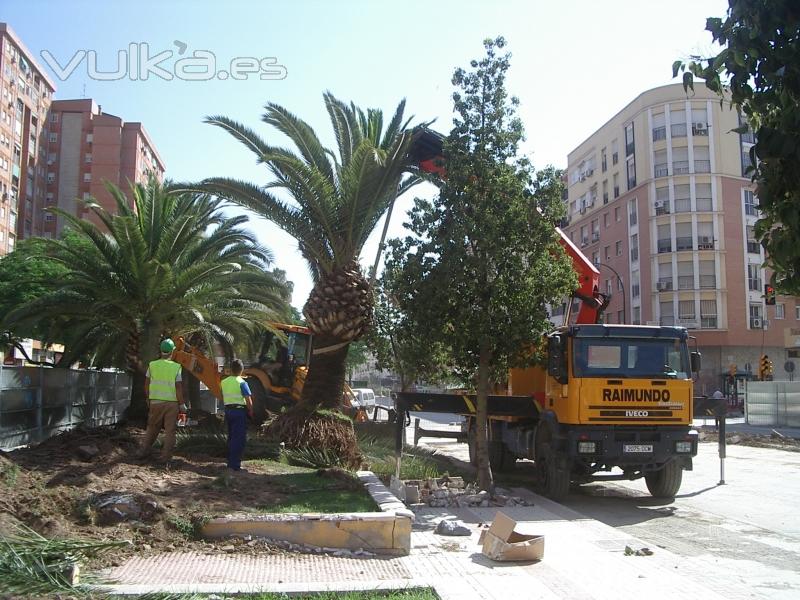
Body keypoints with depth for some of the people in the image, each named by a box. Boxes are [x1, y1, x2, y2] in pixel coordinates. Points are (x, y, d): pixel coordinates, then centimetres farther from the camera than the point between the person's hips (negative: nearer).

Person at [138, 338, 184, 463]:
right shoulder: (176, 367, -8)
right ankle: (166, 457, 4)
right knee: (170, 431, 4)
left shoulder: (152, 365, -1)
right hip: (171, 402, -3)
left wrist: (148, 398, 20)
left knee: (152, 428, 18)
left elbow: (146, 385, 5)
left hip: (155, 401, 3)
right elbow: (178, 389, -9)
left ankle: (143, 452, 19)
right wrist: (181, 404, 0)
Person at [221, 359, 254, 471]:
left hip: (228, 410, 7)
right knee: (239, 438, -3)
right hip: (239, 410, -6)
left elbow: (223, 398, 13)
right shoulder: (241, 382, -12)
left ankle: (230, 462, 23)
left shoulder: (224, 382, 7)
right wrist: (251, 411, 0)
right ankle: (235, 464, -6)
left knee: (231, 437, 17)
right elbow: (248, 400, -13)